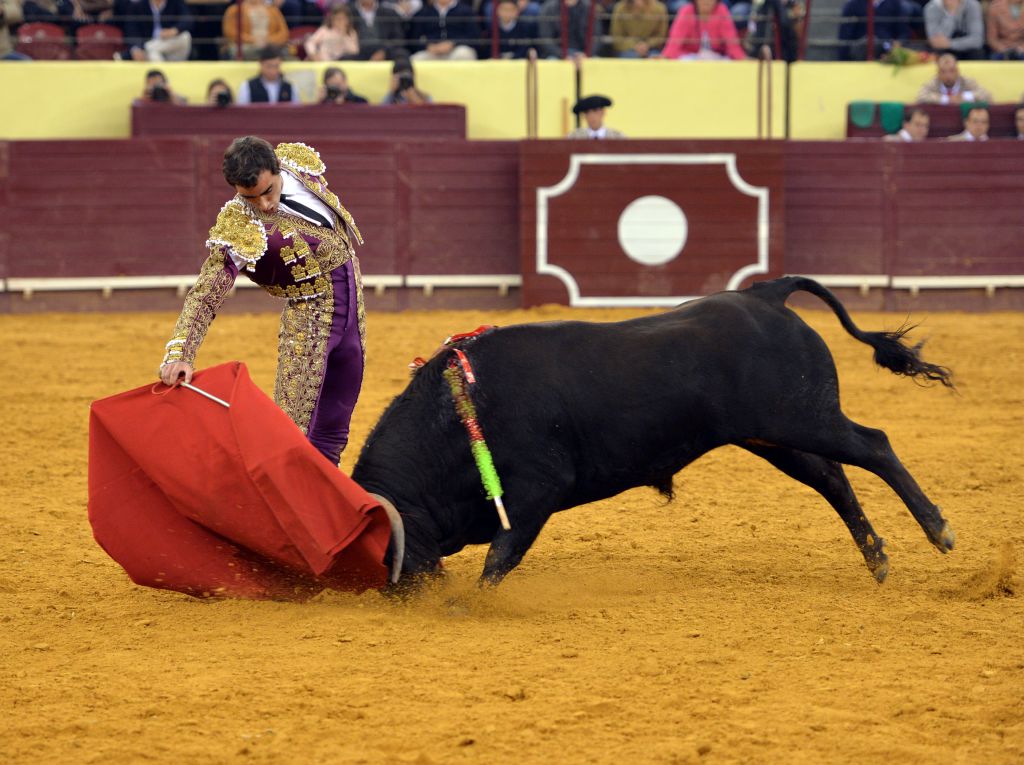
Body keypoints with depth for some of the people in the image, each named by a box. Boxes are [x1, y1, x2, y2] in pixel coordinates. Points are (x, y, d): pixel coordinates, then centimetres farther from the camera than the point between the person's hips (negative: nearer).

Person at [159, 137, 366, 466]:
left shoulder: (300, 162, -8)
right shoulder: (240, 230, -24)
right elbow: (205, 296, -30)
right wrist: (179, 355, -42)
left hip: (353, 304, 6)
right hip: (310, 313, -6)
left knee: (333, 432, 13)